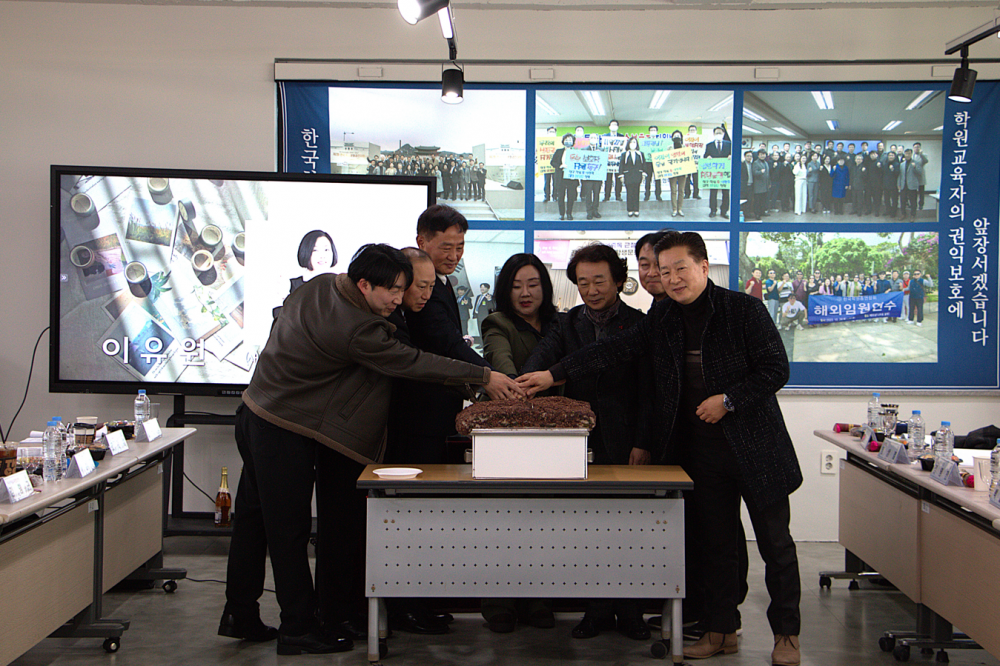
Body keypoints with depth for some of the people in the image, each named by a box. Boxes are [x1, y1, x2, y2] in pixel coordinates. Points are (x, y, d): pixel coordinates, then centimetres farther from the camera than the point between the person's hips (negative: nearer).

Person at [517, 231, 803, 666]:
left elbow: (776, 370, -8)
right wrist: (554, 375, -4)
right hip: (700, 450, 4)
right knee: (715, 543, 11)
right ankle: (721, 631, 22)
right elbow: (613, 351, 3)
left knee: (774, 543, 3)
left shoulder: (744, 310, -8)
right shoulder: (661, 320, 7)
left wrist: (728, 399, -17)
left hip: (755, 448, -4)